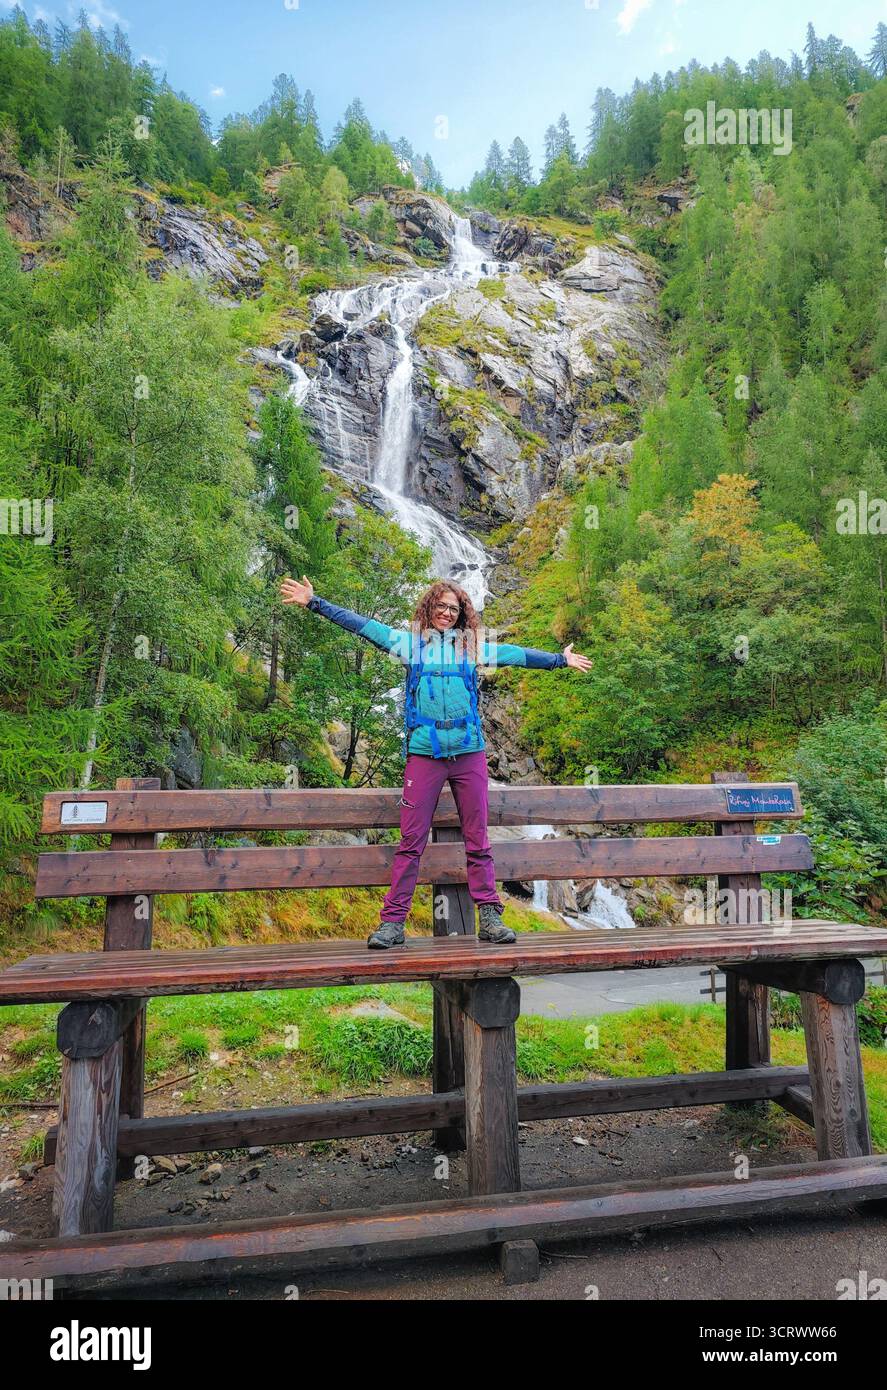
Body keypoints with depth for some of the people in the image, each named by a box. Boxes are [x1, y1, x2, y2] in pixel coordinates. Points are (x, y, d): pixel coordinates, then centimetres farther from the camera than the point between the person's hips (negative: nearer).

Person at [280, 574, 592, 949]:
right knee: (410, 841, -2)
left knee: (478, 841, 5)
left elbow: (517, 654, 25)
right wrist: (314, 603, 6)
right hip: (423, 753, -2)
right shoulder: (410, 641, 10)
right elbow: (359, 624, 9)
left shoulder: (472, 645, 15)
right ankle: (392, 921, 3)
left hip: (469, 753, 2)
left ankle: (490, 918, 11)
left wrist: (560, 659, 33)